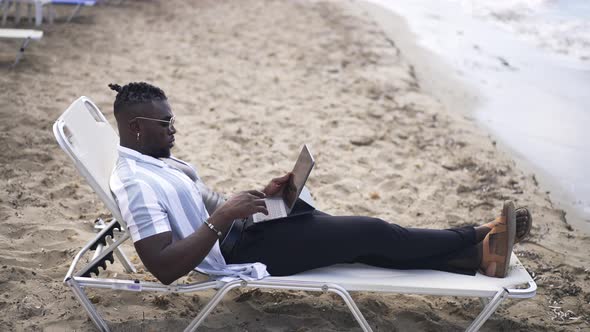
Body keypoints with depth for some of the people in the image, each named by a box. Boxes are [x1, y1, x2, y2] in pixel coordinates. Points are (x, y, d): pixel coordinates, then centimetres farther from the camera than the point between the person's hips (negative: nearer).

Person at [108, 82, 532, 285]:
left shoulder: (155, 161, 11)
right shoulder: (135, 183, -20)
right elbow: (164, 268, -27)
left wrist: (260, 196, 4)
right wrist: (223, 217, -28)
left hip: (241, 231, 10)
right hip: (241, 253, -10)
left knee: (365, 237, 2)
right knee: (370, 232, -9)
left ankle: (477, 256, 5)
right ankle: (477, 240, 6)